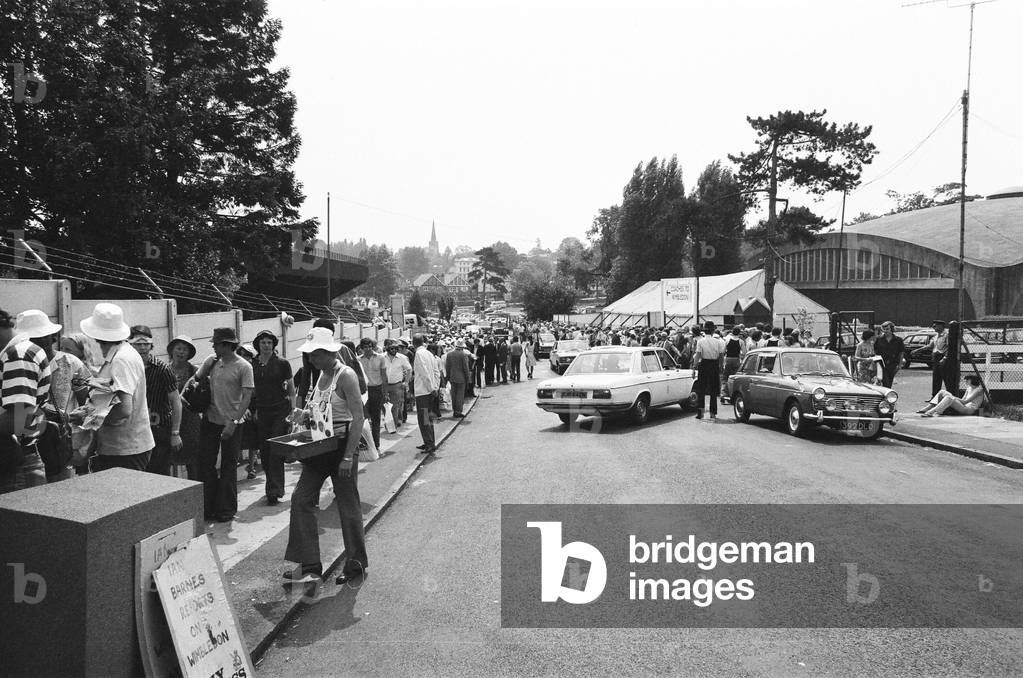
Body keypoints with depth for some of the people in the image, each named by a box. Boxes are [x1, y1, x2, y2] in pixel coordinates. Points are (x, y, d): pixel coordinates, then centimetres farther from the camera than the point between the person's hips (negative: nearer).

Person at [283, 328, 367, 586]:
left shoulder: (346, 376, -15)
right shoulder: (321, 374, 9)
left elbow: (358, 418, -19)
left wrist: (349, 456, -23)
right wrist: (305, 414, -2)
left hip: (342, 445, -8)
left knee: (348, 506, 4)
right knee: (302, 498, 3)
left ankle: (356, 564, 20)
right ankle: (309, 566, 11)